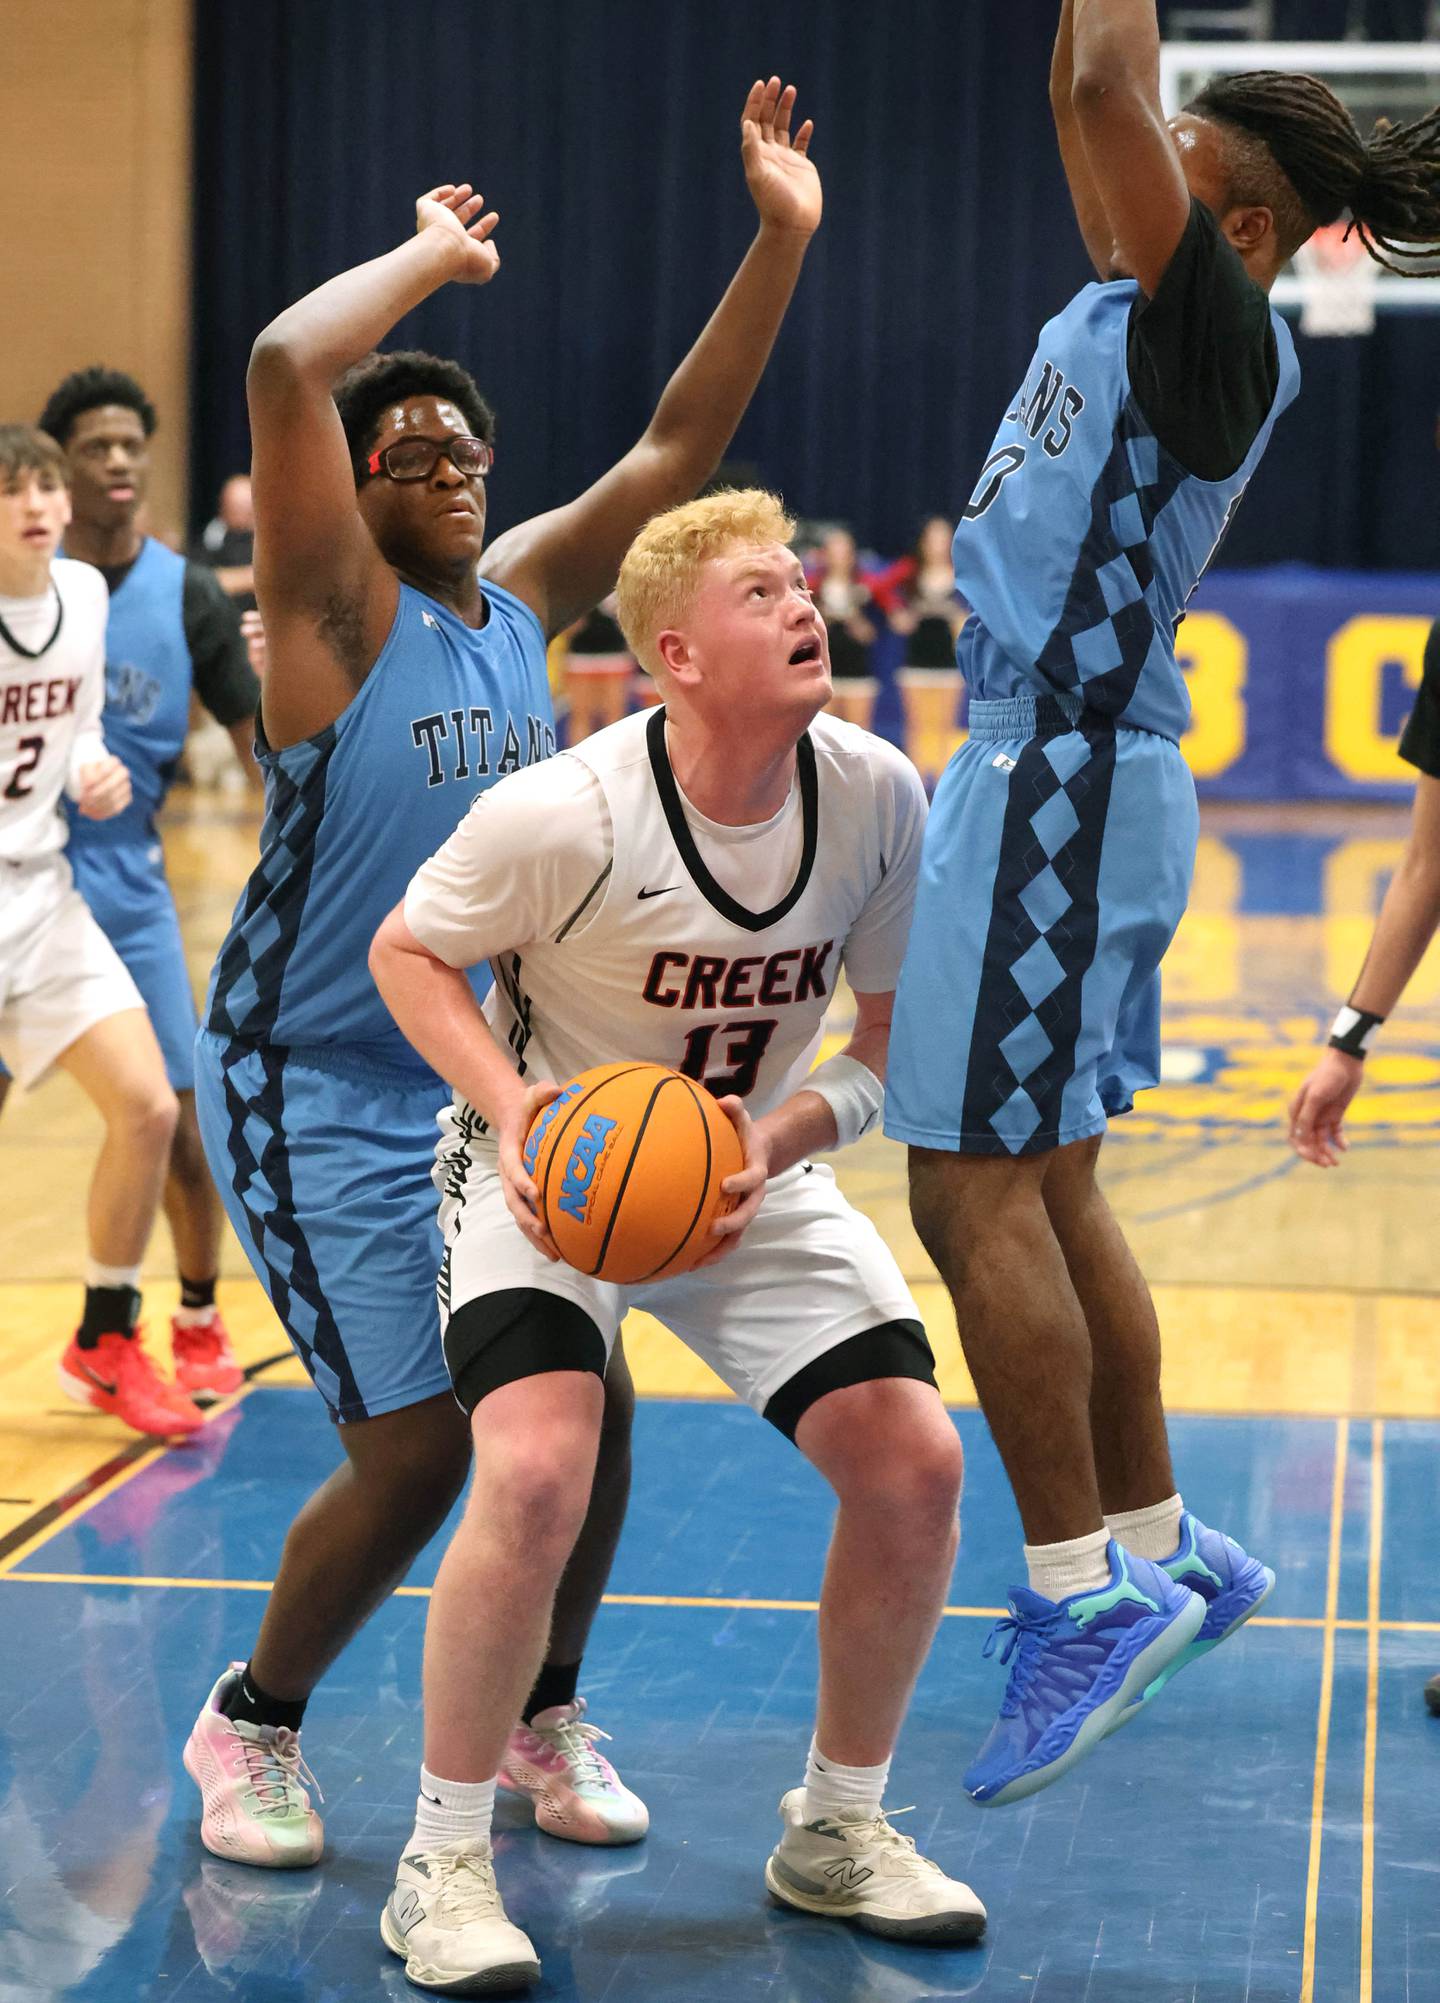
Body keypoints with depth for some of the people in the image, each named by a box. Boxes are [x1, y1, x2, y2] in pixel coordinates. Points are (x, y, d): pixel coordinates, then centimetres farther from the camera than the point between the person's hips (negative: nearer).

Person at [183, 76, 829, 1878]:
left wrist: (779, 238, -6)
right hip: (320, 1097, -6)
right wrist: (439, 256, -15)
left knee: (588, 1403, 0)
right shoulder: (337, 612, -13)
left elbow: (679, 442, 2)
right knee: (419, 1449, -9)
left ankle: (541, 1716, 24)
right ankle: (252, 1723, 16)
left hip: (495, 1073, 6)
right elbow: (284, 367, -28)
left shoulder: (525, 591, 5)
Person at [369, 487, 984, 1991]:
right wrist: (512, 1105, -24)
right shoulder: (561, 814, -25)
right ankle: (444, 1863, -7)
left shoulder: (876, 795, -13)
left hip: (751, 1175, 5)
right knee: (537, 1472, -27)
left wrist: (788, 1134, -21)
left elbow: (900, 1038, -2)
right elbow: (406, 952, -9)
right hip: (553, 1176, -4)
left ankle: (836, 1828, 16)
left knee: (914, 1462, -7)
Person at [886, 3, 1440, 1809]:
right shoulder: (1136, 302, 12)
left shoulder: (1218, 331, -12)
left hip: (1069, 777, -10)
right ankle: (1159, 1549, 24)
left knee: (979, 1189, -9)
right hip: (1041, 764, 10)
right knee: (1046, 1187, 14)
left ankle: (1085, 1592, -3)